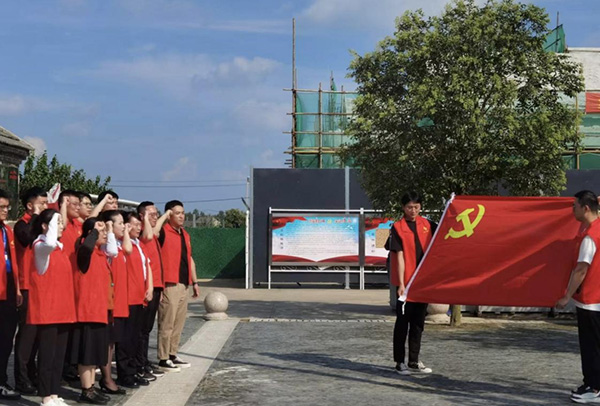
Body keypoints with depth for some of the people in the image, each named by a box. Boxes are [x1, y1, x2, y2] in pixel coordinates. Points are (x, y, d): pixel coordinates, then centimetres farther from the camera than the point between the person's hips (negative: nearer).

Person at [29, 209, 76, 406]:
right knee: (47, 353, -3)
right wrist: (53, 221, -24)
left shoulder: (59, 247, 15)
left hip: (62, 308, 8)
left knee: (59, 353, 10)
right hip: (46, 308, -8)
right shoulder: (40, 246, -10)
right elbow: (50, 243, -36)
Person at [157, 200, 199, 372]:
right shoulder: (163, 232, -6)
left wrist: (194, 282, 21)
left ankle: (173, 355, 22)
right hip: (169, 285, -8)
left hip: (184, 285, 8)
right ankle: (163, 359, 2)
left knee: (179, 322, 13)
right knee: (167, 322, -5)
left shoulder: (185, 234, 18)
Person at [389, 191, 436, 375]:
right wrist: (401, 283, -17)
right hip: (405, 282, -5)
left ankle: (413, 362, 19)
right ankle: (400, 362, 9)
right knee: (403, 322, 2)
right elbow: (399, 256, -12)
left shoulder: (426, 224, 6)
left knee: (418, 322, 10)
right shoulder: (398, 227, -7)